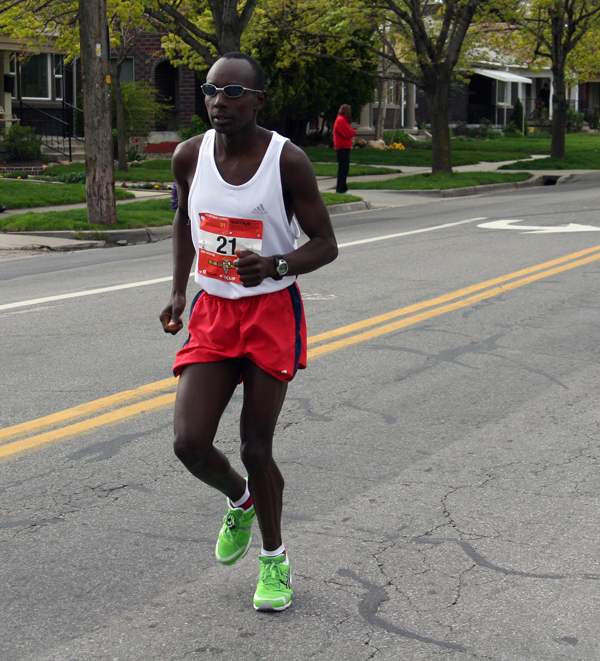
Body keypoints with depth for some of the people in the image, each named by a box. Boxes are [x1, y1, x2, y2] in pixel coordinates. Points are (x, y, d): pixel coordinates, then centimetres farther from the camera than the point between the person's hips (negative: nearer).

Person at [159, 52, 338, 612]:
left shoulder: (287, 160, -13)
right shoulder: (190, 156, -1)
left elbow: (325, 244, -8)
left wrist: (275, 265, -27)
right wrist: (178, 291, 9)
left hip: (272, 313, -3)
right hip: (212, 313, 4)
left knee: (256, 448, 0)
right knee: (189, 443, -8)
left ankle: (274, 560, 25)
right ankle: (239, 500, 27)